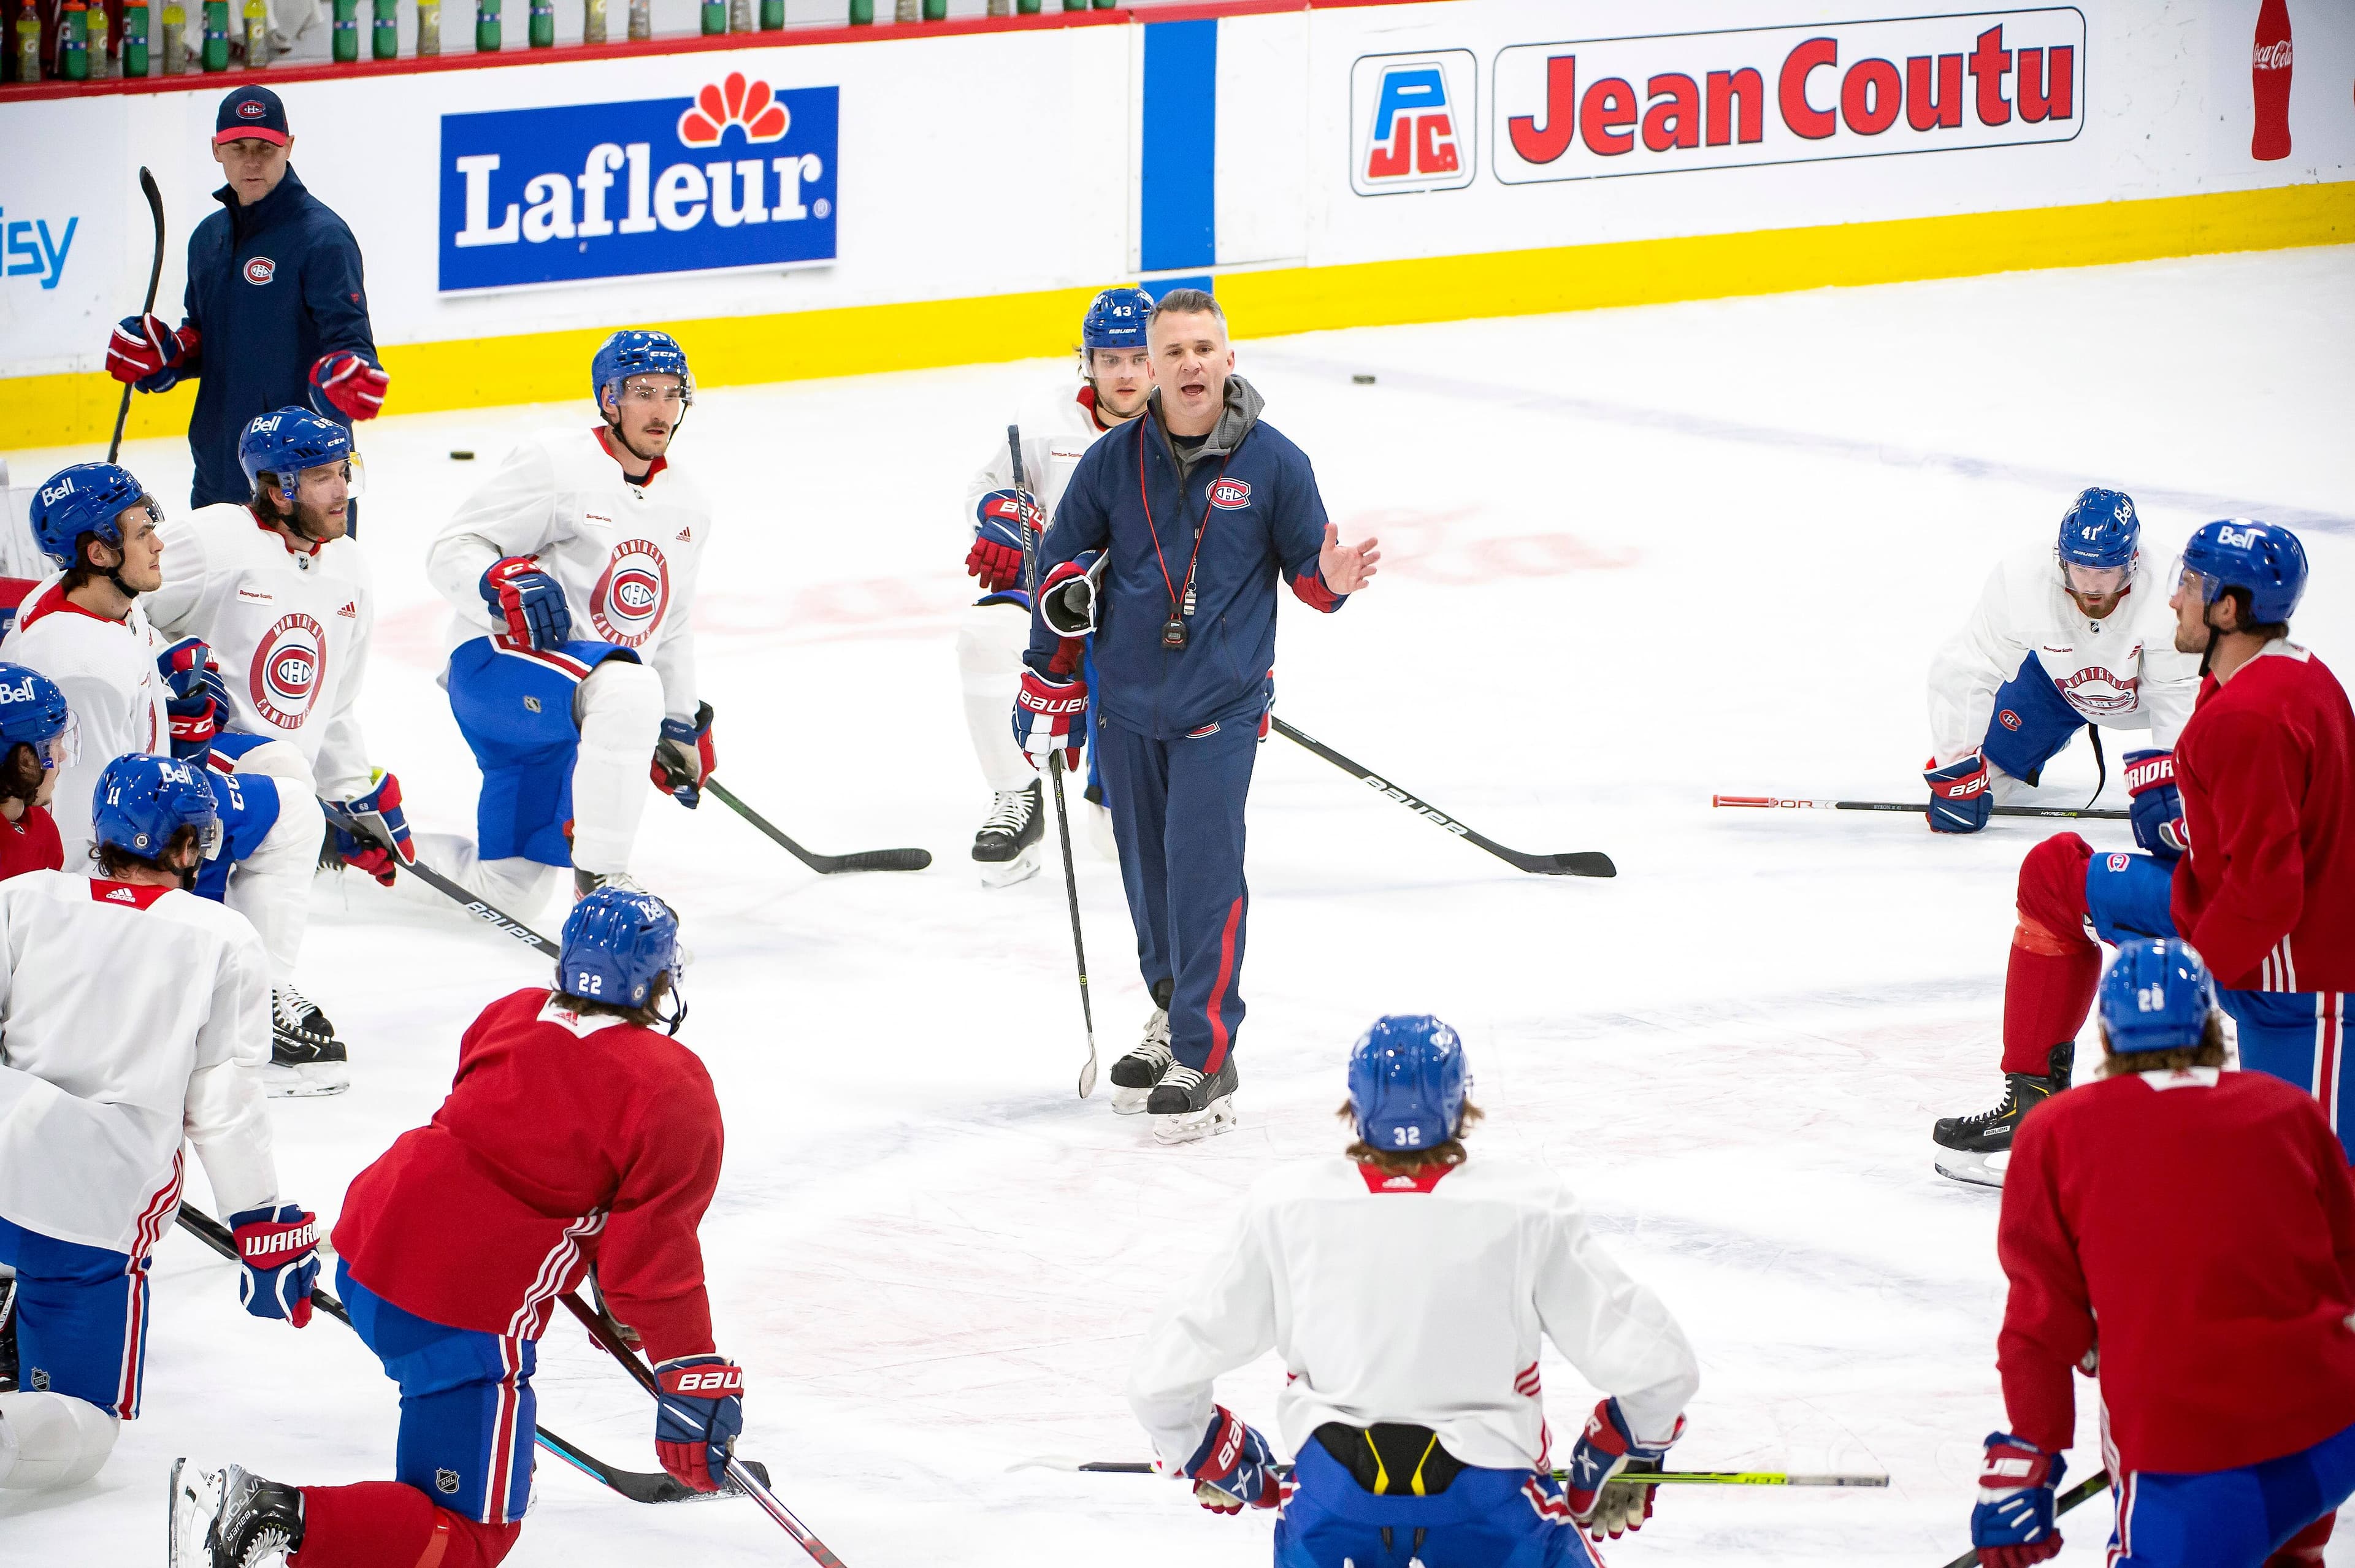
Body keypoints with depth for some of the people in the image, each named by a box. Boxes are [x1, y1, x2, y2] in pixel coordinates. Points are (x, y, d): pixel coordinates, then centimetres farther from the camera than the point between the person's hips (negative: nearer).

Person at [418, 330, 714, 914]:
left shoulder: (689, 508, 14)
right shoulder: (554, 465, -8)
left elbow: (671, 624, 28)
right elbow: (451, 552, -10)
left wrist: (682, 724, 28)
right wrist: (504, 585, -30)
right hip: (494, 665, -8)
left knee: (512, 890, 4)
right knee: (628, 688, -39)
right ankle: (599, 870, -31)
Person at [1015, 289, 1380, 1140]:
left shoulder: (1273, 463, -6)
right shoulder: (1113, 460, -1)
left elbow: (1305, 567, 3)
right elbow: (1061, 566, 8)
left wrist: (1332, 579, -21)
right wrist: (1050, 687, 8)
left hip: (1221, 709, -3)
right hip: (1128, 704, 3)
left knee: (1203, 869, -10)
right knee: (1147, 868, 11)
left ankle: (1205, 1058, -7)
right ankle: (1173, 1013, 31)